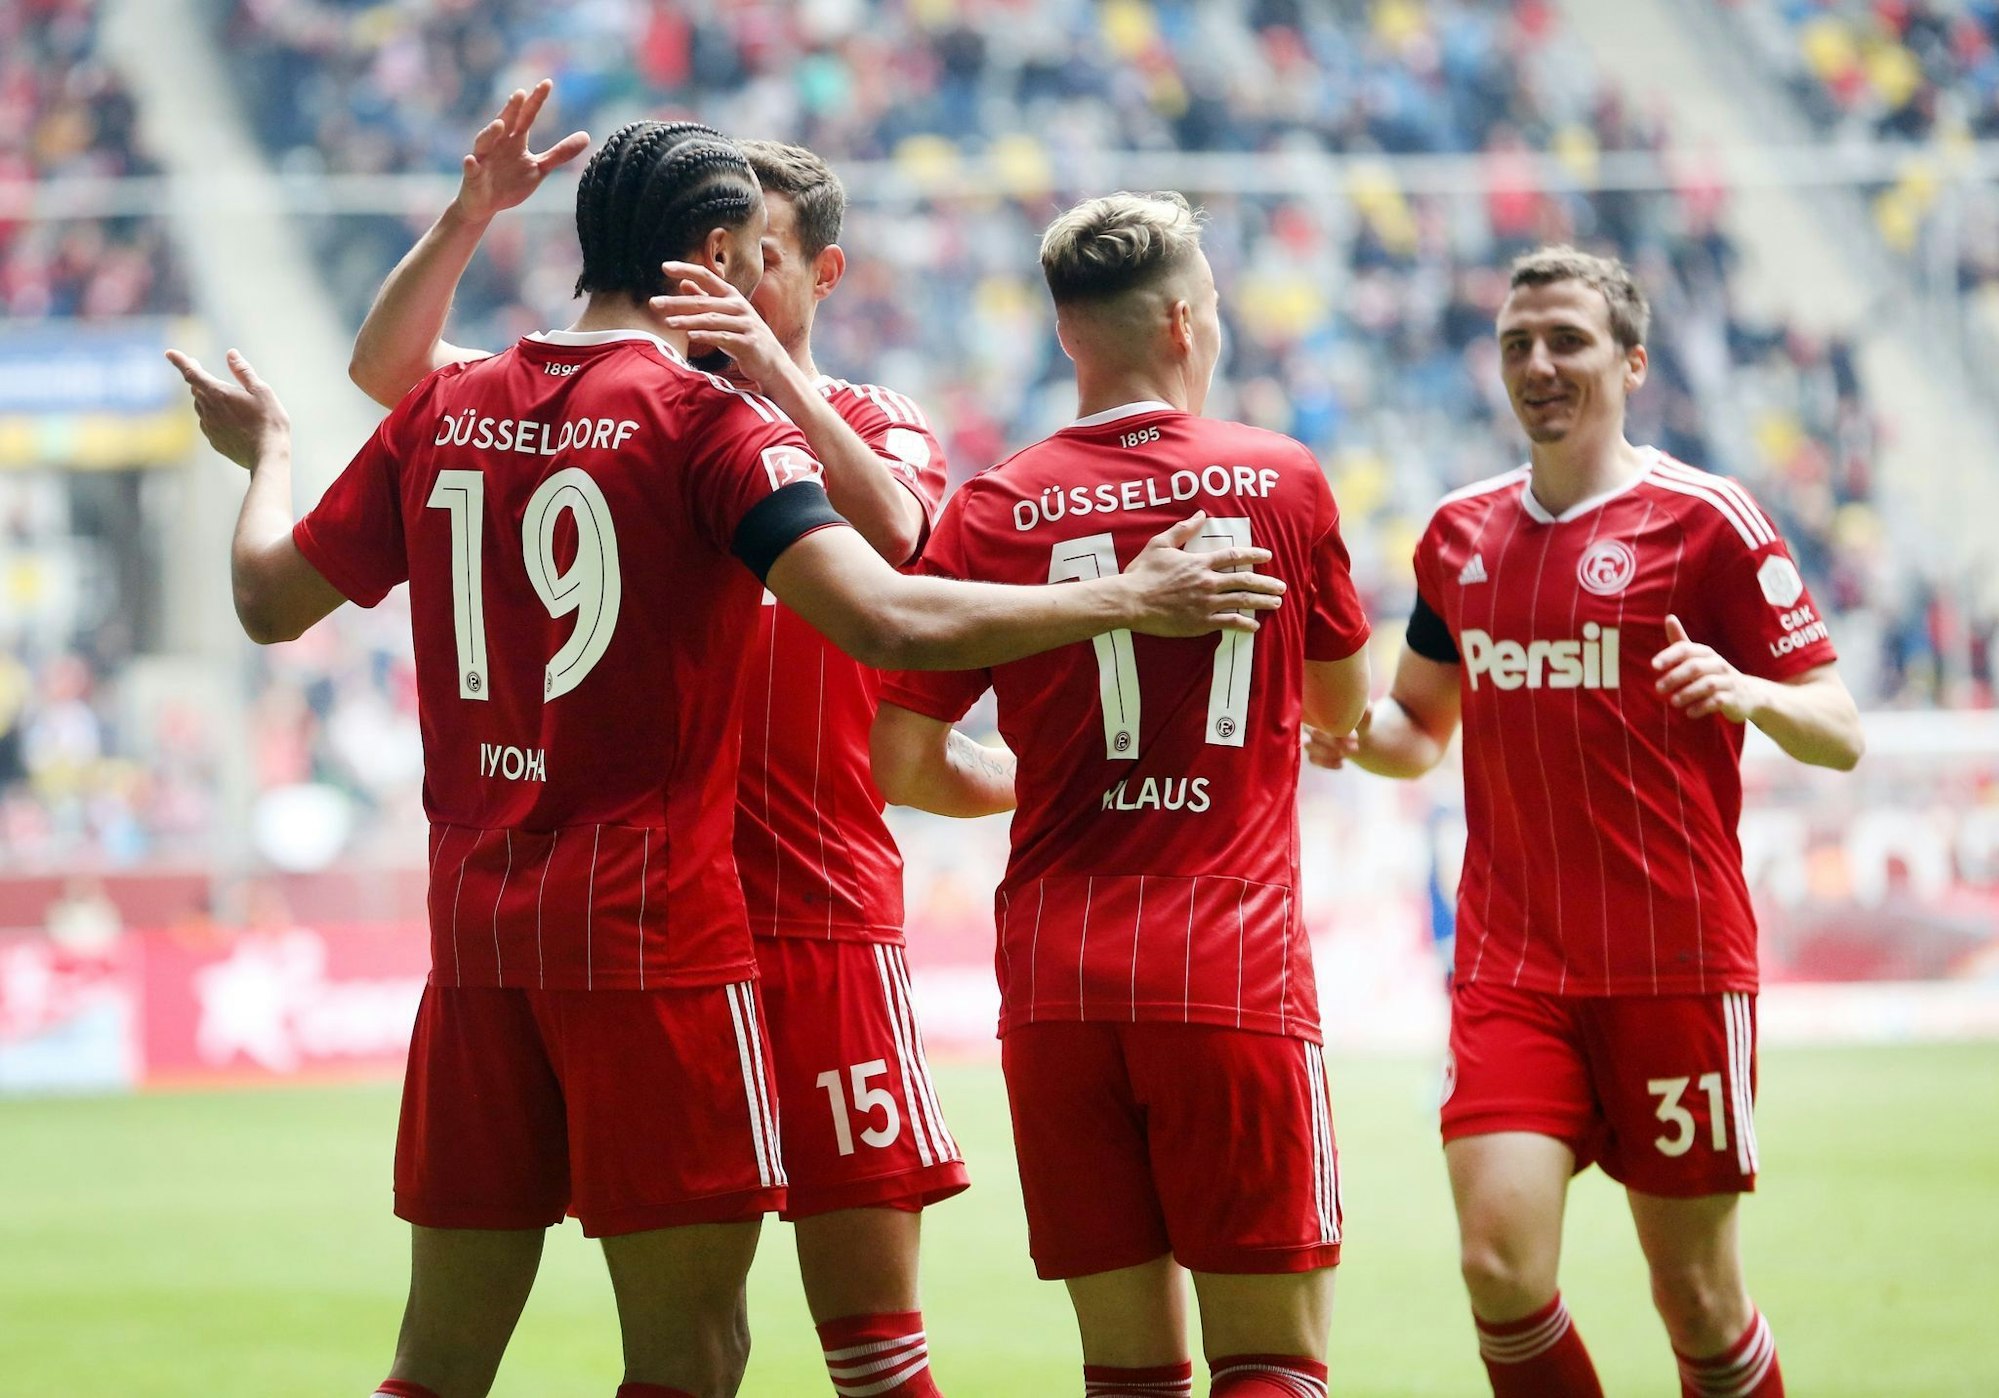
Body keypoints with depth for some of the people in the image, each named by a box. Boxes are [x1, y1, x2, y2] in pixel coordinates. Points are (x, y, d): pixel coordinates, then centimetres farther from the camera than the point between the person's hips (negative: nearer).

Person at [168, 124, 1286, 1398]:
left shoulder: (446, 412, 8)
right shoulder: (710, 421, -8)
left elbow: (271, 598, 17)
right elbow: (886, 621, -20)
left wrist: (267, 452, 37)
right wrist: (1126, 601, -12)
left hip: (475, 928, 6)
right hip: (659, 933, -6)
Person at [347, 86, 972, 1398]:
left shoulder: (875, 426, 7)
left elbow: (890, 526, -17)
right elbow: (387, 366, 3)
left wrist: (775, 373, -32)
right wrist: (467, 218, -12)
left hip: (824, 909, -1)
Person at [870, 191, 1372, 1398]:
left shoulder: (995, 510, 2)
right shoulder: (1282, 481, 2)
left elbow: (900, 766, 1)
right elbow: (1345, 707, 18)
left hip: (1058, 981, 2)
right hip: (1238, 974, -2)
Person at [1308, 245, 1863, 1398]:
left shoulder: (1702, 520, -3)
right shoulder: (1461, 533, 12)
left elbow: (1841, 734, -4)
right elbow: (1421, 729, 25)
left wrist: (1749, 693, -26)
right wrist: (1355, 732, 2)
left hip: (1675, 966, -3)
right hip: (1509, 966, 3)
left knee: (1699, 1300, 1)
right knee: (1502, 1268, -14)